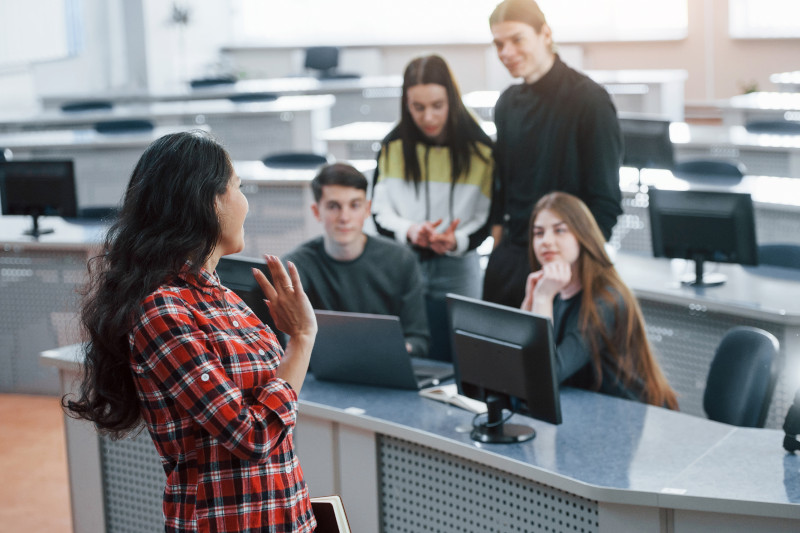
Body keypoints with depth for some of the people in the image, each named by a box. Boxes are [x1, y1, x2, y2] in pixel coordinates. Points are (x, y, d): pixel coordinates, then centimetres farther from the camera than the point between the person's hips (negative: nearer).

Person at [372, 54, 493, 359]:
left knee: (454, 360, 1)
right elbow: (380, 211, 3)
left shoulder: (479, 149, -3)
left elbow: (486, 218, -2)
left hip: (458, 267, -1)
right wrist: (409, 231, -17)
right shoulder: (393, 147, 2)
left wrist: (456, 241, -21)